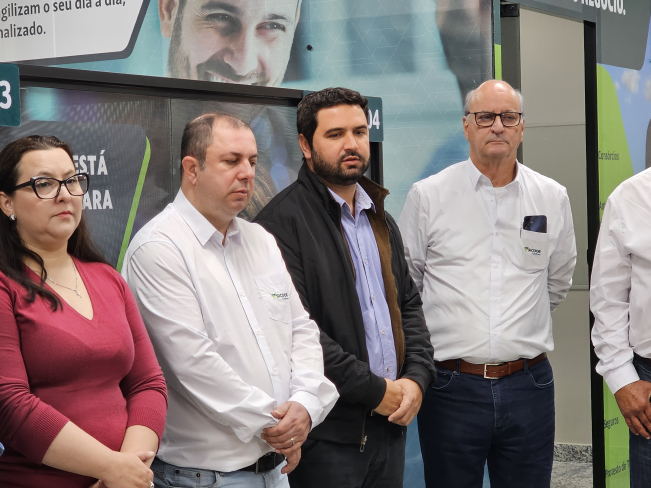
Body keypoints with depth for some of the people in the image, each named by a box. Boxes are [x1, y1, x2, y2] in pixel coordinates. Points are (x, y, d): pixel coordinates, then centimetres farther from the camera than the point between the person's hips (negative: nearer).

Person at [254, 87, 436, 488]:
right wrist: (376, 390, -13)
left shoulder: (380, 219, 17)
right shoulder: (283, 221, -10)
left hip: (391, 424, 7)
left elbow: (409, 304, 19)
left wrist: (417, 378, 1)